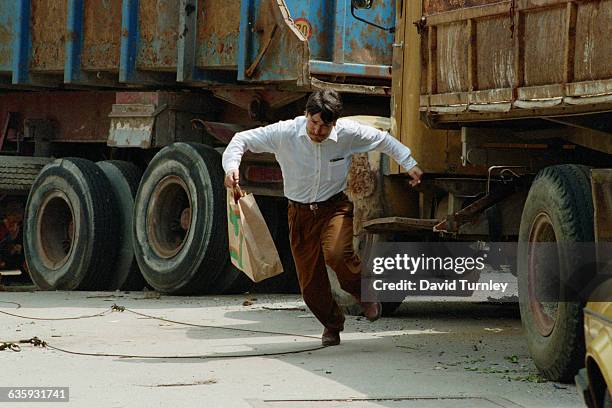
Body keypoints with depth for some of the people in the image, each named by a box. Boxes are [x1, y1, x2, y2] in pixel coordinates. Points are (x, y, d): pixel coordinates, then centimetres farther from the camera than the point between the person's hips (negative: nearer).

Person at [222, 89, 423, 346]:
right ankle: (332, 324, 32)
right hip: (300, 212, 1)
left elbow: (382, 140, 5)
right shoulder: (285, 133, -16)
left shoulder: (347, 133, -14)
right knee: (310, 284, 3)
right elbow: (242, 140, -8)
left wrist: (409, 165, 4)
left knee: (337, 254, -31)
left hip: (334, 207, -1)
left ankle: (363, 292, 0)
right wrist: (231, 166, -25)